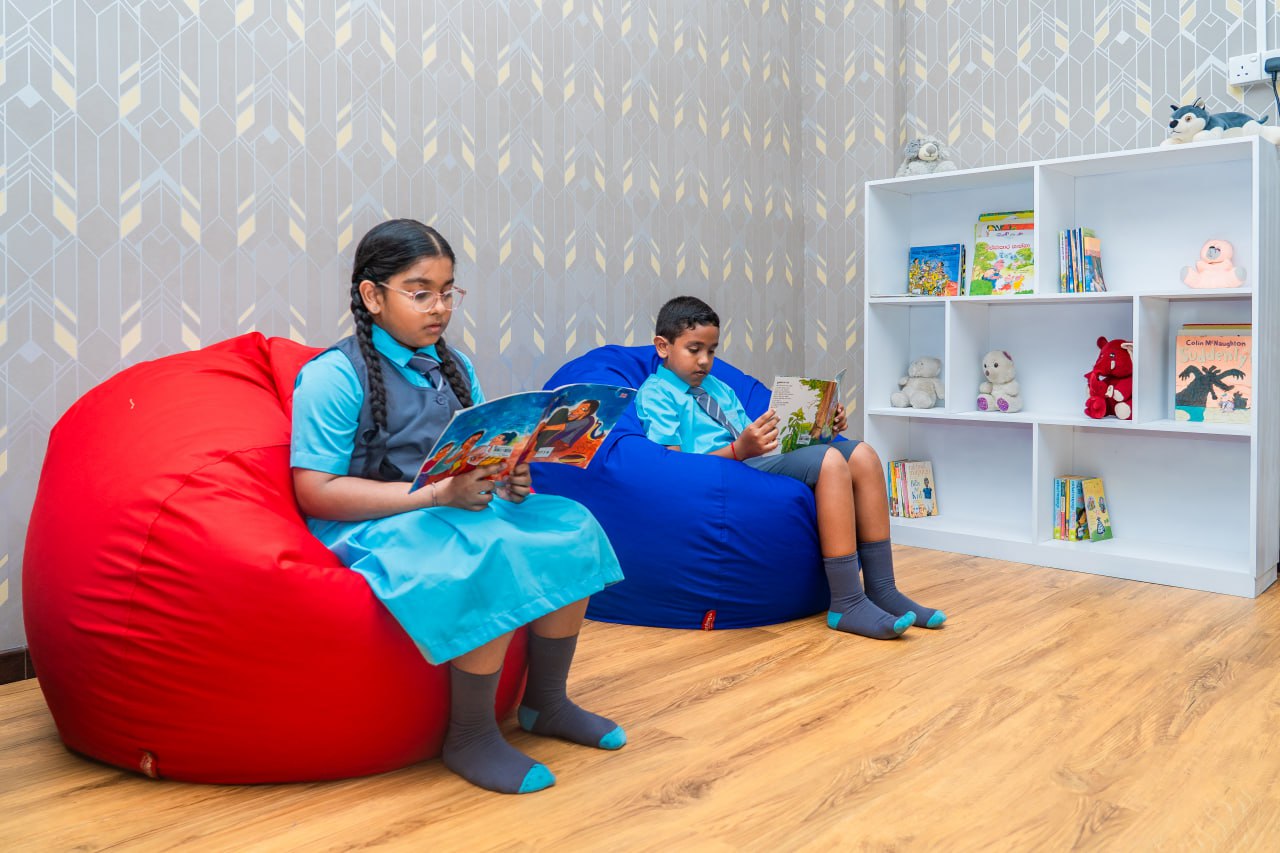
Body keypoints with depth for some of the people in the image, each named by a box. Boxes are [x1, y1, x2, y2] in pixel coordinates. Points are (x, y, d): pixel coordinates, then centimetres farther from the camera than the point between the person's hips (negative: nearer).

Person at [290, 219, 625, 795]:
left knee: (570, 528, -12)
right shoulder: (334, 377, -10)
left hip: (458, 507, 7)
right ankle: (471, 738, -12)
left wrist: (509, 478, -9)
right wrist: (436, 494, -25)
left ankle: (545, 702, 5)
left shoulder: (454, 368, 13)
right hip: (370, 528, -7)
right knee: (495, 557, -32)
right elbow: (316, 492, -17)